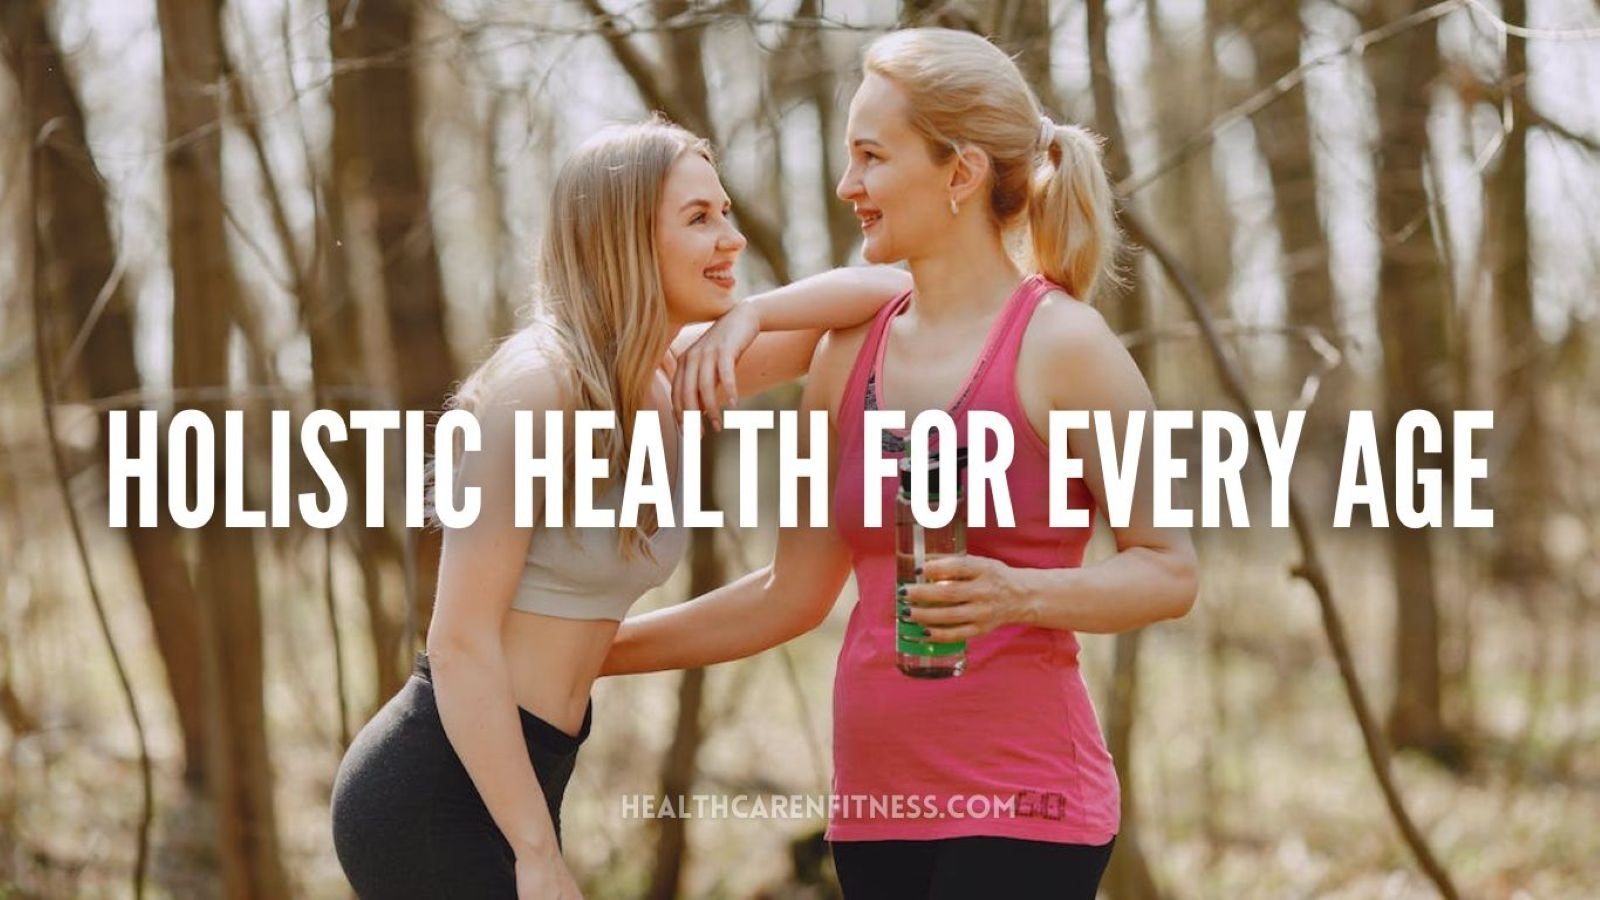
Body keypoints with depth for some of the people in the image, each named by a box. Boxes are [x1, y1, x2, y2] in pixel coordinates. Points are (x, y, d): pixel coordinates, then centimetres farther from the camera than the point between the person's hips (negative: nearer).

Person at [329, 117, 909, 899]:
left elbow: (887, 291, 9)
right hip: (433, 796, -9)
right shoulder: (540, 383, -18)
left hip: (508, 783, 9)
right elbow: (460, 643, -20)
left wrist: (749, 315, -9)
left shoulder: (679, 375, 6)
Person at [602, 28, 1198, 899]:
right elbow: (792, 593, 17)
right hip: (878, 808, 6)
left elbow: (1167, 572, -7)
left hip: (1016, 807, -6)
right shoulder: (849, 354, 10)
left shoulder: (1059, 346, -6)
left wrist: (1020, 595, -24)